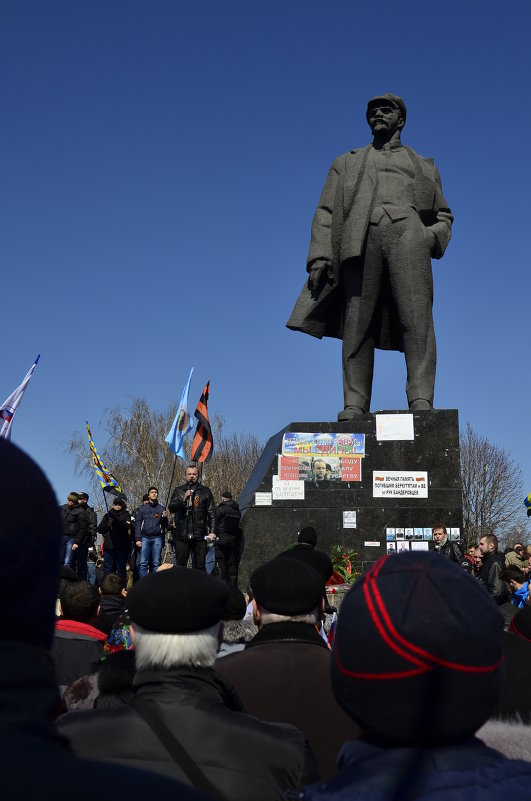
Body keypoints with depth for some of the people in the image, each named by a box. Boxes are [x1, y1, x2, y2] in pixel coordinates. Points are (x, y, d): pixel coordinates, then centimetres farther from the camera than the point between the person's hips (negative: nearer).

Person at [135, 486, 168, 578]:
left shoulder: (161, 508, 13)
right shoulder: (142, 508, 11)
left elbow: (165, 526, 11)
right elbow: (137, 524, 7)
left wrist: (164, 517, -10)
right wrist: (138, 539, -3)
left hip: (157, 538, 0)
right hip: (145, 537, 0)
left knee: (156, 563, 0)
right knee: (143, 563, -4)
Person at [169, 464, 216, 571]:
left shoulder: (205, 491, 11)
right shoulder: (178, 491, 13)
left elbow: (212, 513, 7)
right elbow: (171, 508, 0)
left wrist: (212, 531, -4)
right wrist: (183, 500, -18)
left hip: (200, 536, -1)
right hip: (182, 535, 1)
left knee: (199, 566, 0)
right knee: (180, 566, 4)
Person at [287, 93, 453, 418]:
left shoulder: (424, 166, 33)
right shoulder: (347, 163, 31)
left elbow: (444, 215, 27)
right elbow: (326, 212, 19)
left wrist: (434, 236, 2)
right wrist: (319, 255, 1)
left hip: (408, 230, 0)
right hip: (360, 236, 1)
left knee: (416, 314, -20)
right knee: (356, 322, -13)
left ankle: (421, 400, -28)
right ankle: (355, 405, -16)